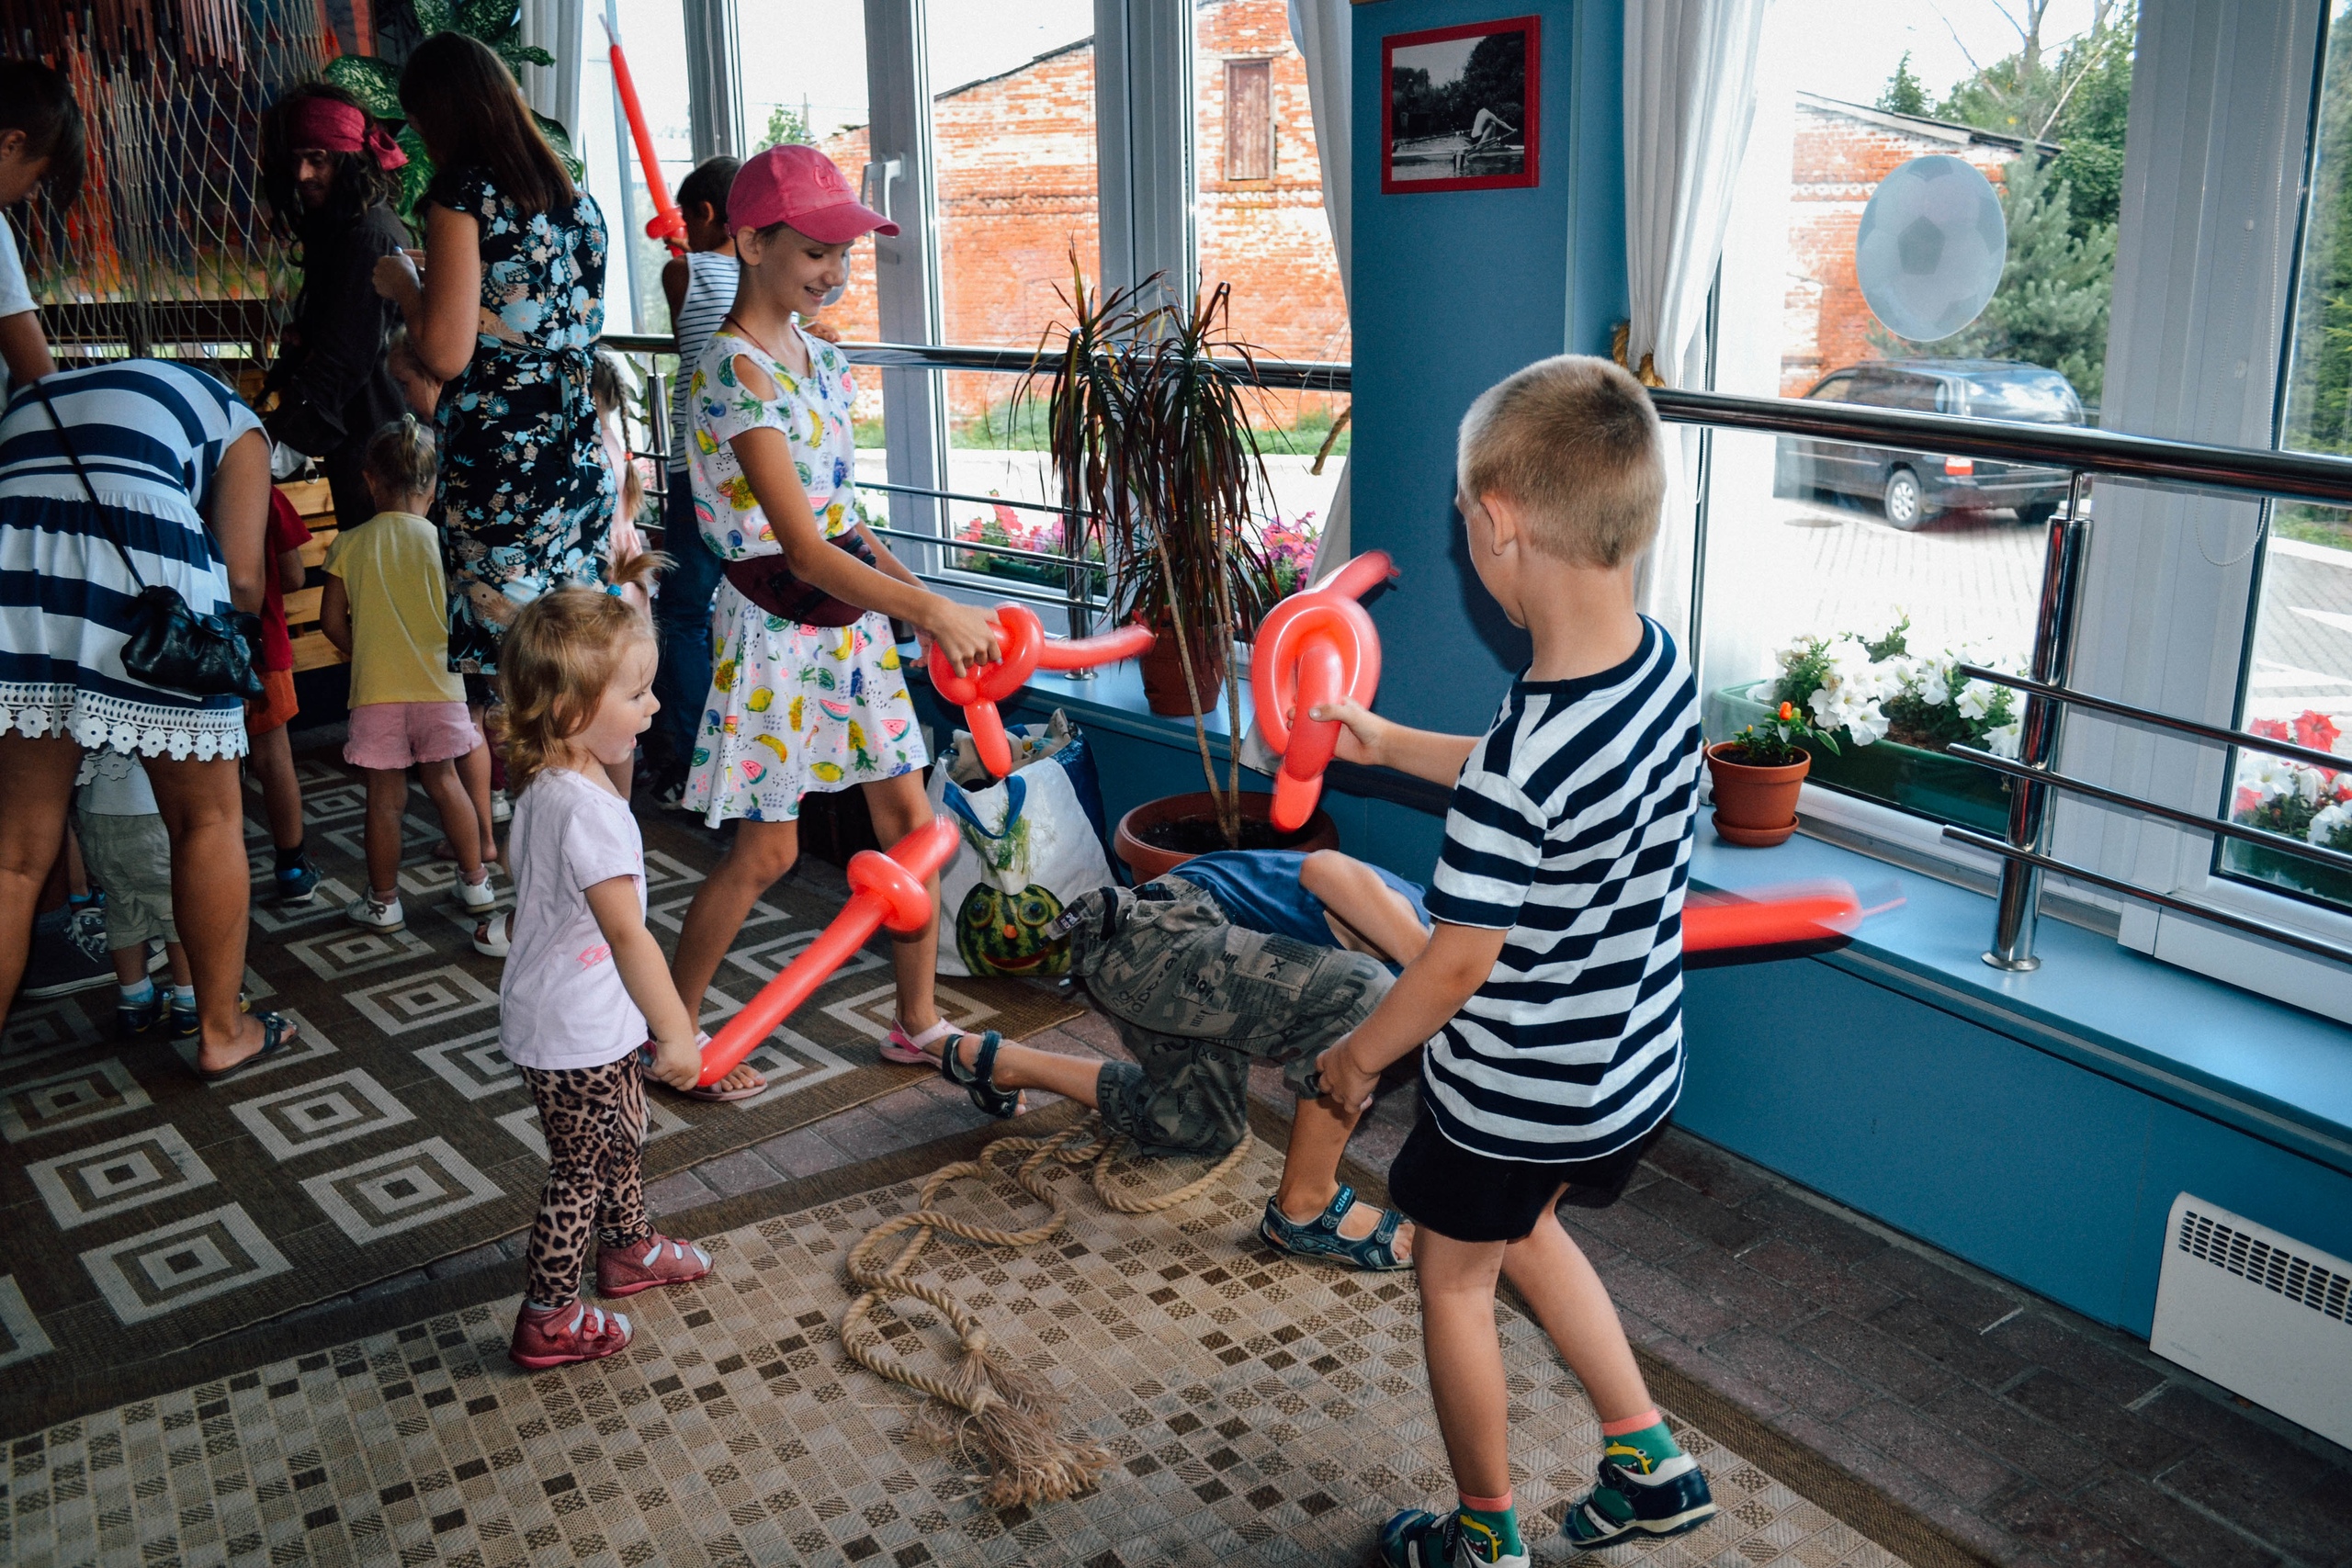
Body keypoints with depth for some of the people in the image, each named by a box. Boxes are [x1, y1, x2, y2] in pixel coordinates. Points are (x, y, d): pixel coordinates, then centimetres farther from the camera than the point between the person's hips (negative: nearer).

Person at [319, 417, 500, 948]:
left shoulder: (350, 543, -4)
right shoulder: (444, 540, -6)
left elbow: (332, 620, 0)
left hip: (375, 688, -1)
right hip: (438, 685, 1)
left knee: (385, 795, 7)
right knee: (442, 780, 18)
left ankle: (383, 902, 18)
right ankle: (476, 881, 26)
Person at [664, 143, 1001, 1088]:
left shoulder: (818, 357, 9)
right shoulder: (734, 372, -19)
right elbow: (805, 550, -24)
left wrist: (919, 599, 5)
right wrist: (931, 609, -23)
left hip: (853, 612, 8)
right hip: (776, 627, -8)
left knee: (909, 817, 9)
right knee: (767, 850, 2)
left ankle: (919, 1023, 23)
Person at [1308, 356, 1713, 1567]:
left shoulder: (1525, 757, -34)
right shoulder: (1663, 663, -9)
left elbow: (1457, 967, -24)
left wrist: (1358, 1055, -6)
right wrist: (1389, 745, 16)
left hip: (1515, 1093, -7)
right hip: (1633, 1067, 8)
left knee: (1454, 1282, 18)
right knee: (1523, 1233, 31)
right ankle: (1650, 1462, 38)